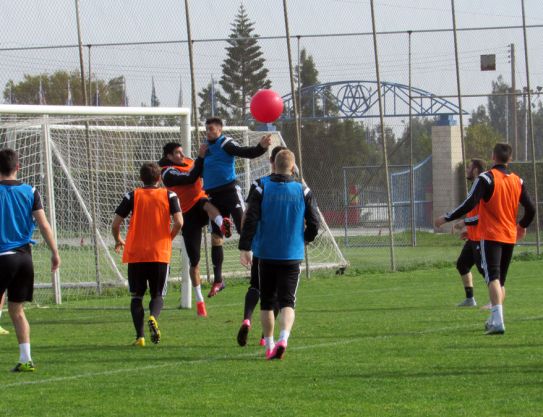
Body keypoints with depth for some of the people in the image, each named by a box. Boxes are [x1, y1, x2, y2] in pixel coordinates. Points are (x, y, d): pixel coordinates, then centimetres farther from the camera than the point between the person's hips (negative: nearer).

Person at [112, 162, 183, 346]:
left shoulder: (132, 196, 3)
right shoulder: (169, 196, 3)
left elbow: (115, 224, -1)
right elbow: (179, 222, -9)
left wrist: (118, 241, 19)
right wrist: (169, 238, 11)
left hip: (135, 254, 0)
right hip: (160, 253, 0)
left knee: (137, 296, 9)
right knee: (157, 295, 9)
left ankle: (140, 336, -4)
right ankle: (153, 317, -23)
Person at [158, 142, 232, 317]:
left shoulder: (187, 162, 12)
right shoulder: (168, 172, -10)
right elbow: (191, 178, -23)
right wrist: (201, 157, -23)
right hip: (188, 215, -4)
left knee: (206, 204, -36)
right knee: (194, 261, 0)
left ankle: (222, 224, -70)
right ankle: (199, 301, 14)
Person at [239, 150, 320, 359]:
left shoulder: (262, 190, -3)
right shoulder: (303, 192, -2)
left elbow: (250, 220, -9)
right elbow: (314, 224, 2)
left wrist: (244, 248, -5)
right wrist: (303, 238, 23)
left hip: (266, 255, 0)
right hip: (292, 256, 0)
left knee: (267, 302, 13)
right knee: (287, 301, -2)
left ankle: (269, 346, 16)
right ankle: (283, 338, -27)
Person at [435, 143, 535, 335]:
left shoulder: (486, 178, -9)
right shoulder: (517, 181, 7)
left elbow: (470, 204, -18)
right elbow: (531, 209, 8)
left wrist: (446, 218, -9)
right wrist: (522, 226, 28)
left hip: (491, 235, -5)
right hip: (510, 237, 5)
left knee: (493, 278, -14)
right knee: (501, 280, 17)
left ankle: (498, 321, -29)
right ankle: (494, 320, 22)